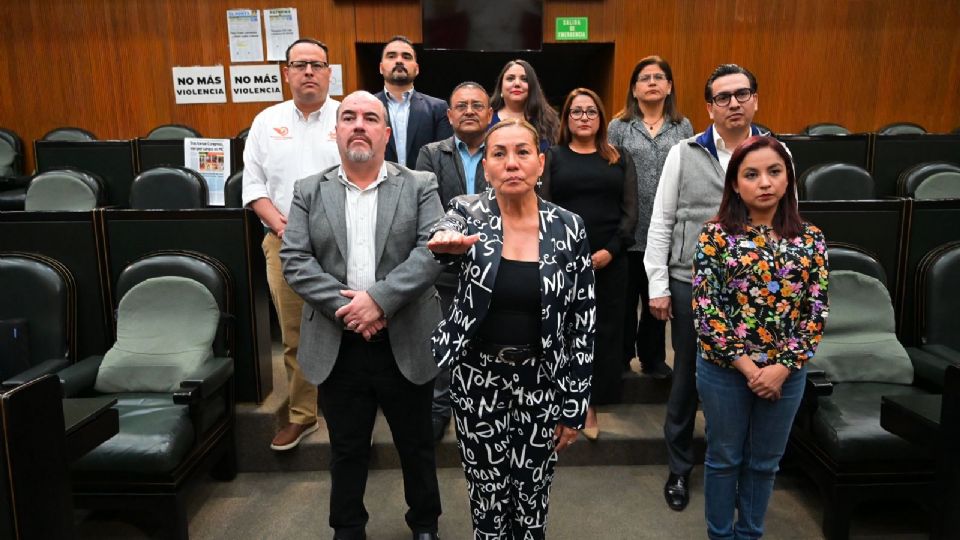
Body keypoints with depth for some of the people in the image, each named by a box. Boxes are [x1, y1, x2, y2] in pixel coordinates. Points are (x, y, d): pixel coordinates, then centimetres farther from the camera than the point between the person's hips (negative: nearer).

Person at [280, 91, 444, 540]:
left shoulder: (419, 186, 0)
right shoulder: (309, 191, 4)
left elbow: (432, 251, -11)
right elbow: (294, 261, -4)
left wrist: (378, 298, -21)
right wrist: (346, 307, -16)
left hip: (406, 344, -1)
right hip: (337, 346, 1)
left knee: (417, 446, 17)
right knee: (346, 450, 18)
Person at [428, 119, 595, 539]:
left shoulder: (569, 227, -6)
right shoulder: (469, 213, -6)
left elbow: (582, 321, -3)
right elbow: (447, 231, -30)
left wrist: (574, 406, -2)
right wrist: (448, 241, -56)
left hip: (541, 381, 0)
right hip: (478, 378, 0)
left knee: (532, 497, 14)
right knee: (487, 495, 13)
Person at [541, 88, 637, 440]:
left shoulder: (620, 160, 12)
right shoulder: (552, 157, 9)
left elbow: (630, 211, 4)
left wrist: (610, 251, -10)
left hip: (609, 261, 2)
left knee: (604, 333, 4)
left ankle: (591, 407, 16)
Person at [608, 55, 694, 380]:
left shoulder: (683, 127, 9)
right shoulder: (619, 127, 3)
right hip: (628, 229, -2)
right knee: (625, 297, 7)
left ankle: (653, 357, 29)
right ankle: (620, 357, 24)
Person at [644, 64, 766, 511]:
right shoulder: (684, 153, -1)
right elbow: (661, 222, -1)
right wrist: (658, 286, -4)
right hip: (690, 284, -1)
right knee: (687, 377, 11)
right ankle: (679, 468, 29)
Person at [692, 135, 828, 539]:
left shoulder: (810, 238, -1)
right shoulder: (716, 234, -9)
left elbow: (816, 312, -2)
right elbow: (704, 308, -13)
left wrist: (782, 367, -11)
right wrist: (745, 364, -15)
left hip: (787, 371, 3)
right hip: (724, 368, -2)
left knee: (765, 461, 18)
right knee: (724, 457, 14)